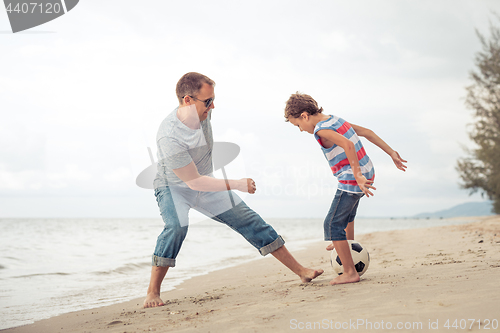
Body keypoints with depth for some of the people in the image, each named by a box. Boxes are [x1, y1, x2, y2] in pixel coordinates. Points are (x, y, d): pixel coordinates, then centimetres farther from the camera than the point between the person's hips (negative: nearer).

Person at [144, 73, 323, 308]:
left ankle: (300, 270, 4)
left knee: (249, 220, -1)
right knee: (177, 226, -35)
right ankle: (152, 293, -21)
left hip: (206, 183, 6)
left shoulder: (204, 111, -15)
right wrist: (237, 184, -27)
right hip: (173, 187, -6)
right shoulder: (169, 136, -35)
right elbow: (194, 181, -30)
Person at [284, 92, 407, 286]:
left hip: (352, 181, -10)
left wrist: (357, 175, -36)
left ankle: (350, 273, -2)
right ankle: (347, 244, 56)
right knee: (347, 211, 35)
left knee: (333, 224, -4)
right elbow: (367, 133, 12)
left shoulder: (321, 130, -18)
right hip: (367, 173, 10)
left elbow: (348, 145, -34)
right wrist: (391, 153, 15)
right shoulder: (337, 120, 10)